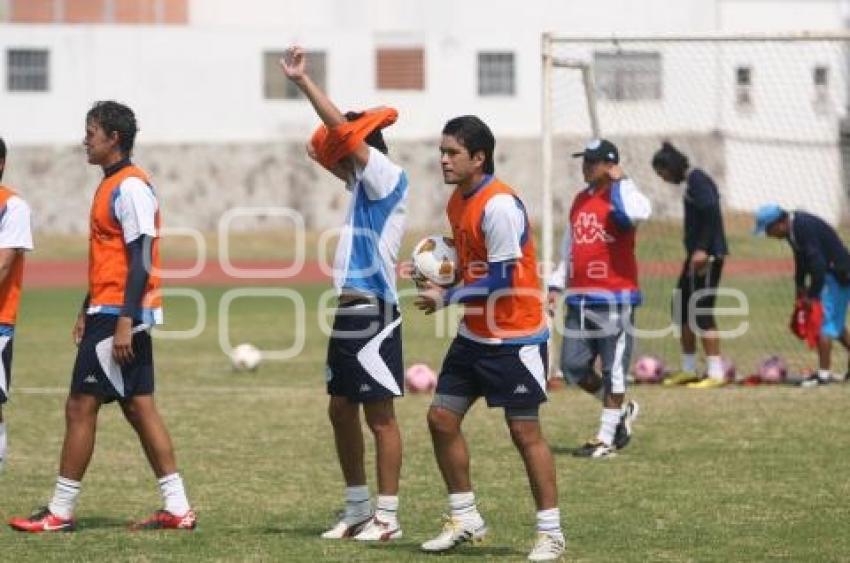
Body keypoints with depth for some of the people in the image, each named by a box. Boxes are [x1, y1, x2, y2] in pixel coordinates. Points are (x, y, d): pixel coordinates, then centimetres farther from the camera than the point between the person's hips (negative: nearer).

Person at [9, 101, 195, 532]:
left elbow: (141, 260, -20)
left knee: (80, 407, -6)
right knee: (139, 407, 8)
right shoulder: (111, 185, 17)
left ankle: (60, 512, -1)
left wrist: (124, 321, -24)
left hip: (119, 316, -10)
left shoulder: (130, 187, -14)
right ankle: (177, 509, 9)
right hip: (109, 314, 10)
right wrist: (87, 311, 24)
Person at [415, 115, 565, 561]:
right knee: (441, 418, 7)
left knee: (525, 430, -4)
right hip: (474, 335, 9)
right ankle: (465, 519, 18)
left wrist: (447, 298, -15)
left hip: (515, 338, -9)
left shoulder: (499, 205, -21)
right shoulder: (457, 202, 8)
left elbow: (501, 280, -22)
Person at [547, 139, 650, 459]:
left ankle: (606, 438, 5)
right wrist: (556, 285, 17)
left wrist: (619, 180, -20)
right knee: (573, 367, 7)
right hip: (579, 299, 8)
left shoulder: (620, 197, -8)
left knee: (613, 369, -2)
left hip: (615, 300, -8)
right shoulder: (580, 200, 16)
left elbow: (639, 212, -33)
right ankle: (621, 411, 26)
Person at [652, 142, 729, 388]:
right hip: (697, 254, 11)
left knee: (701, 311, -11)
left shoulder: (697, 180, -12)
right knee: (681, 307, 16)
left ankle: (716, 373, -10)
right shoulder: (691, 181, 18)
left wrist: (703, 249, -27)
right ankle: (688, 369, 24)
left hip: (707, 255, -11)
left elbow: (711, 211, -24)